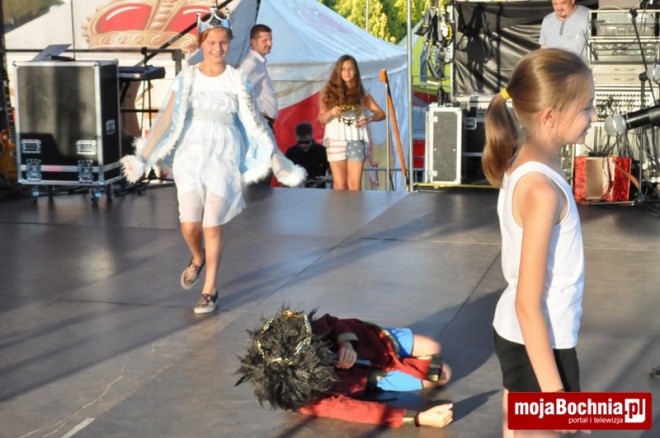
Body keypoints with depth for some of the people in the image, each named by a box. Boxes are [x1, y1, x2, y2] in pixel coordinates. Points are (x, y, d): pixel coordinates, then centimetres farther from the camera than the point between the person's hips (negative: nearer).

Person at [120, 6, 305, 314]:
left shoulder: (236, 80, -1)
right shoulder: (187, 77, 2)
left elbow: (255, 124, 1)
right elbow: (167, 120, 2)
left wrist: (278, 160, -3)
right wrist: (142, 157, 0)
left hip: (223, 160, -1)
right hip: (190, 158, 2)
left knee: (212, 227, -2)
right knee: (189, 225, 0)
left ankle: (210, 291, 13)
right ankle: (197, 258, 36)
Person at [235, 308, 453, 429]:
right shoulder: (313, 401, -43)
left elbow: (336, 323, -14)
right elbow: (362, 411, -38)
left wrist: (347, 343, -35)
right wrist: (420, 418, -41)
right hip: (374, 377, -4)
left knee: (433, 350, 16)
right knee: (442, 374, 6)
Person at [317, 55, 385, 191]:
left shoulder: (361, 93, 8)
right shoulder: (330, 92, 5)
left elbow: (381, 113, 9)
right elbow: (320, 119, 3)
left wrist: (369, 119, -12)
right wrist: (331, 112, -18)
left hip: (356, 141, 1)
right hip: (336, 141, 0)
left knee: (355, 185, -4)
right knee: (340, 184, 1)